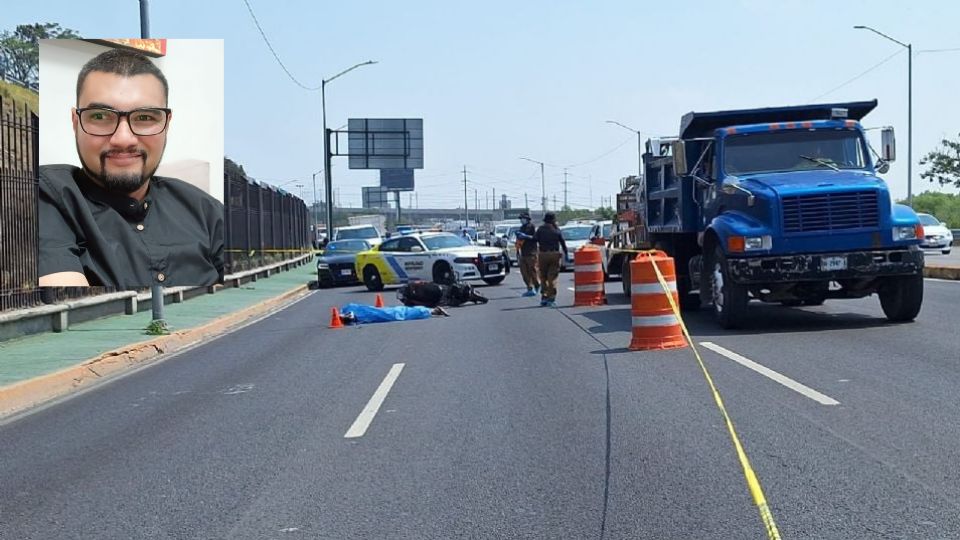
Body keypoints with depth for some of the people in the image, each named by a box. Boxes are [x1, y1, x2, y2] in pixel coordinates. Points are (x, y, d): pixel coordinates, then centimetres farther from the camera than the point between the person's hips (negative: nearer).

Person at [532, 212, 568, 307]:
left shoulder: (540, 229, 1)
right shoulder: (557, 230, 3)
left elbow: (534, 239, -6)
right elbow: (563, 242, 6)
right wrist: (566, 253, 15)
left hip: (543, 254, 0)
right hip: (554, 254, 0)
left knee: (543, 277, 12)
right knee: (552, 277, 0)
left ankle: (544, 297, 7)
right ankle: (551, 299, -4)